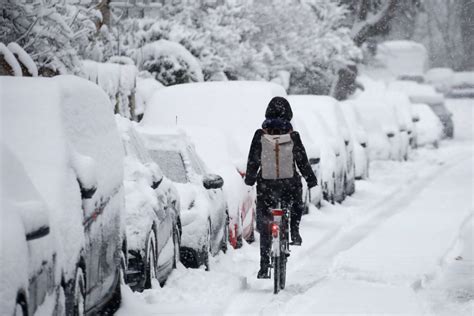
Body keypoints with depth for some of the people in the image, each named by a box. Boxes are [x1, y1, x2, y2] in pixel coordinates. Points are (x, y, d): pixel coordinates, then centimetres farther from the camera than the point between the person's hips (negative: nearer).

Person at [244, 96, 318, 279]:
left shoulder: (260, 135, -4)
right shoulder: (292, 136, -5)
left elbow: (253, 160, 3)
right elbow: (302, 161, 0)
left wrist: (249, 179, 19)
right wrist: (311, 179, 14)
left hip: (266, 185, 0)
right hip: (290, 184, 0)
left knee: (265, 227, 7)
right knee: (296, 206, 35)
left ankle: (264, 267, 4)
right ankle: (294, 232, 15)